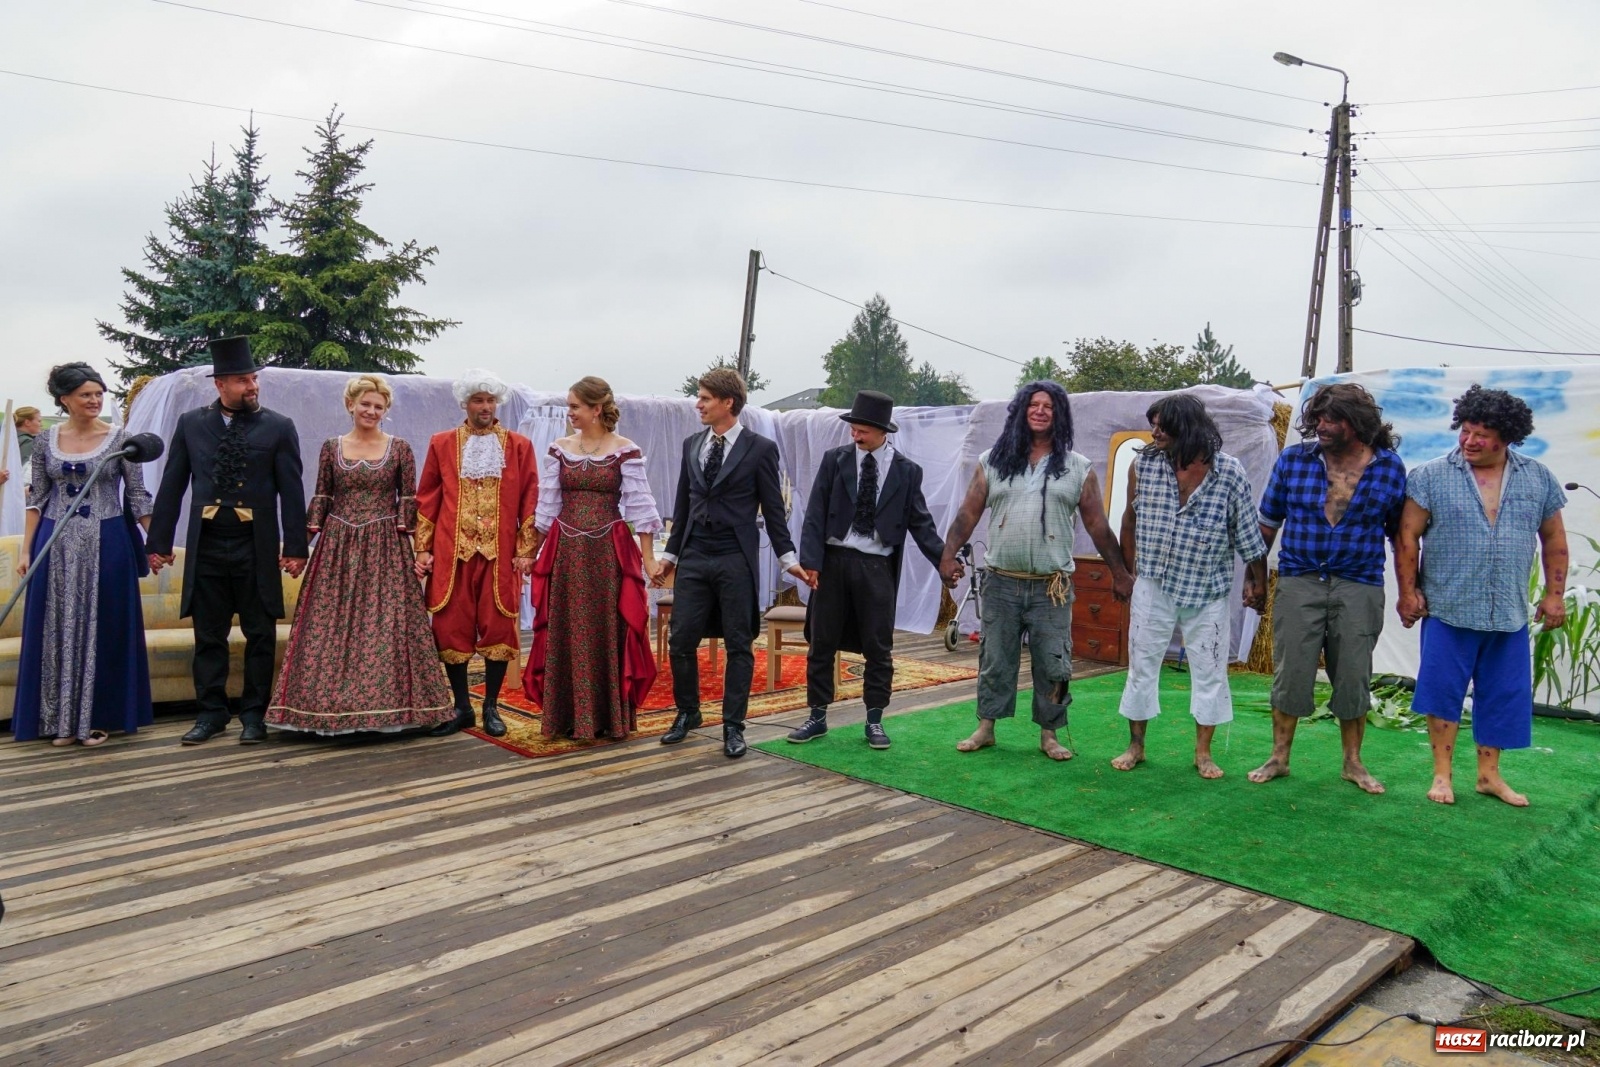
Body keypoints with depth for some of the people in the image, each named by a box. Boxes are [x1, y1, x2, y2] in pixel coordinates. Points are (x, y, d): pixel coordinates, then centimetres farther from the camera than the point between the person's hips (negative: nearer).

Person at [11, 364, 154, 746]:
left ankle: (98, 718, 15)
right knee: (58, 629, 7)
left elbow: (137, 496, -1)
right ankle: (62, 721, 18)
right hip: (58, 546, 2)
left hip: (106, 544, -2)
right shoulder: (45, 441, 5)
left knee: (102, 628, 3)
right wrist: (26, 550, 3)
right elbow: (37, 499, 8)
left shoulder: (120, 438, -2)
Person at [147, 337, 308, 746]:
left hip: (257, 547, -2)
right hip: (206, 545, 2)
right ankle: (211, 712, 20)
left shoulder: (278, 427, 0)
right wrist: (159, 540, 6)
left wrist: (295, 546, -7)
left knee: (260, 636, 5)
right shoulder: (191, 424, 6)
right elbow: (171, 486, 8)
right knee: (208, 636, 9)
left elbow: (292, 492, -2)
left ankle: (254, 714, 16)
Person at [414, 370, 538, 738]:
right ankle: (461, 708, 16)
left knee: (499, 627, 1)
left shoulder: (519, 446, 6)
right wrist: (422, 549, 2)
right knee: (451, 628, 3)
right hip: (452, 553, 1)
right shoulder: (442, 444, 8)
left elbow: (529, 501, 3)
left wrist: (526, 550, -3)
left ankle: (491, 707, 15)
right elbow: (427, 499, 8)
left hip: (500, 554, -1)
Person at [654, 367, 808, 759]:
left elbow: (773, 509, -1)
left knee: (738, 645, 3)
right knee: (681, 641, 5)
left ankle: (733, 726, 14)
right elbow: (683, 504, 15)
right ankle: (687, 713, 25)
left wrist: (788, 557, -5)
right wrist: (670, 554, 16)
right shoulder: (691, 444, 10)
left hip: (735, 560, -4)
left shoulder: (760, 449, -4)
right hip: (693, 558, 4)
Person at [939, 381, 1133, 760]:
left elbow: (1098, 525, 5)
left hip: (1052, 589, 0)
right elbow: (968, 513, 1)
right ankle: (985, 728, 22)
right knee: (994, 661, 9)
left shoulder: (1078, 469, 3)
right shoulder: (992, 462, 4)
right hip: (1001, 584, 1)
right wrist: (948, 555, -11)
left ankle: (1049, 735, 18)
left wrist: (1120, 573, 4)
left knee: (1052, 665, 4)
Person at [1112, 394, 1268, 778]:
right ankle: (1135, 746, 21)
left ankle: (1203, 752, 21)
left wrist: (1257, 583, 2)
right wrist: (1131, 569, 8)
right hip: (1153, 587, 1)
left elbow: (1249, 533, -3)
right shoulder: (1144, 464, -7)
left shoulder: (1230, 473, -11)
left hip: (1207, 591, -1)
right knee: (1141, 666, 7)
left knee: (1210, 671, 7)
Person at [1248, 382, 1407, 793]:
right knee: (1290, 675, 3)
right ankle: (1279, 758, 17)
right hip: (1298, 582, 0)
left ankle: (1352, 763, 25)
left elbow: (1401, 533, 8)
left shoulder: (1390, 468, 0)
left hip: (1359, 589, 0)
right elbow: (1268, 521, 7)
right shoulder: (1293, 459, 0)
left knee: (1353, 678, 8)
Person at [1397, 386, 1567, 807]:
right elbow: (1407, 537, -4)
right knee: (1443, 690, 2)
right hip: (1448, 609, -3)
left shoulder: (1538, 478, 5)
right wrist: (1408, 591, -7)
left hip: (1510, 613, 3)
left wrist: (1555, 593, 8)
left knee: (1503, 695, 10)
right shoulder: (1431, 477, -4)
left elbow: (1554, 539, 12)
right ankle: (1442, 774, 14)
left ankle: (1489, 774, 24)